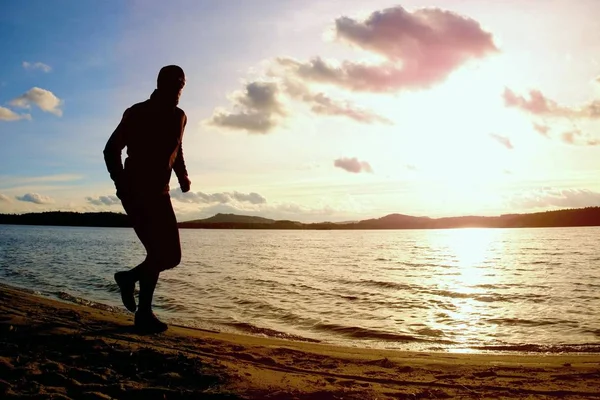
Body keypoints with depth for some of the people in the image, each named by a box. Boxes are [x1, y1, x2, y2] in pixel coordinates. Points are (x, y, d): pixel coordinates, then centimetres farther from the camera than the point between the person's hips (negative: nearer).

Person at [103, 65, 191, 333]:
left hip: (160, 193, 6)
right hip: (136, 193, -6)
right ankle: (144, 314, 2)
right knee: (159, 252, -13)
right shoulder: (136, 113, -7)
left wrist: (183, 176, 7)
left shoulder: (179, 117, 9)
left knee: (171, 255, 2)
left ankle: (129, 278, 28)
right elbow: (112, 150, -4)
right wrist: (121, 185, -15)